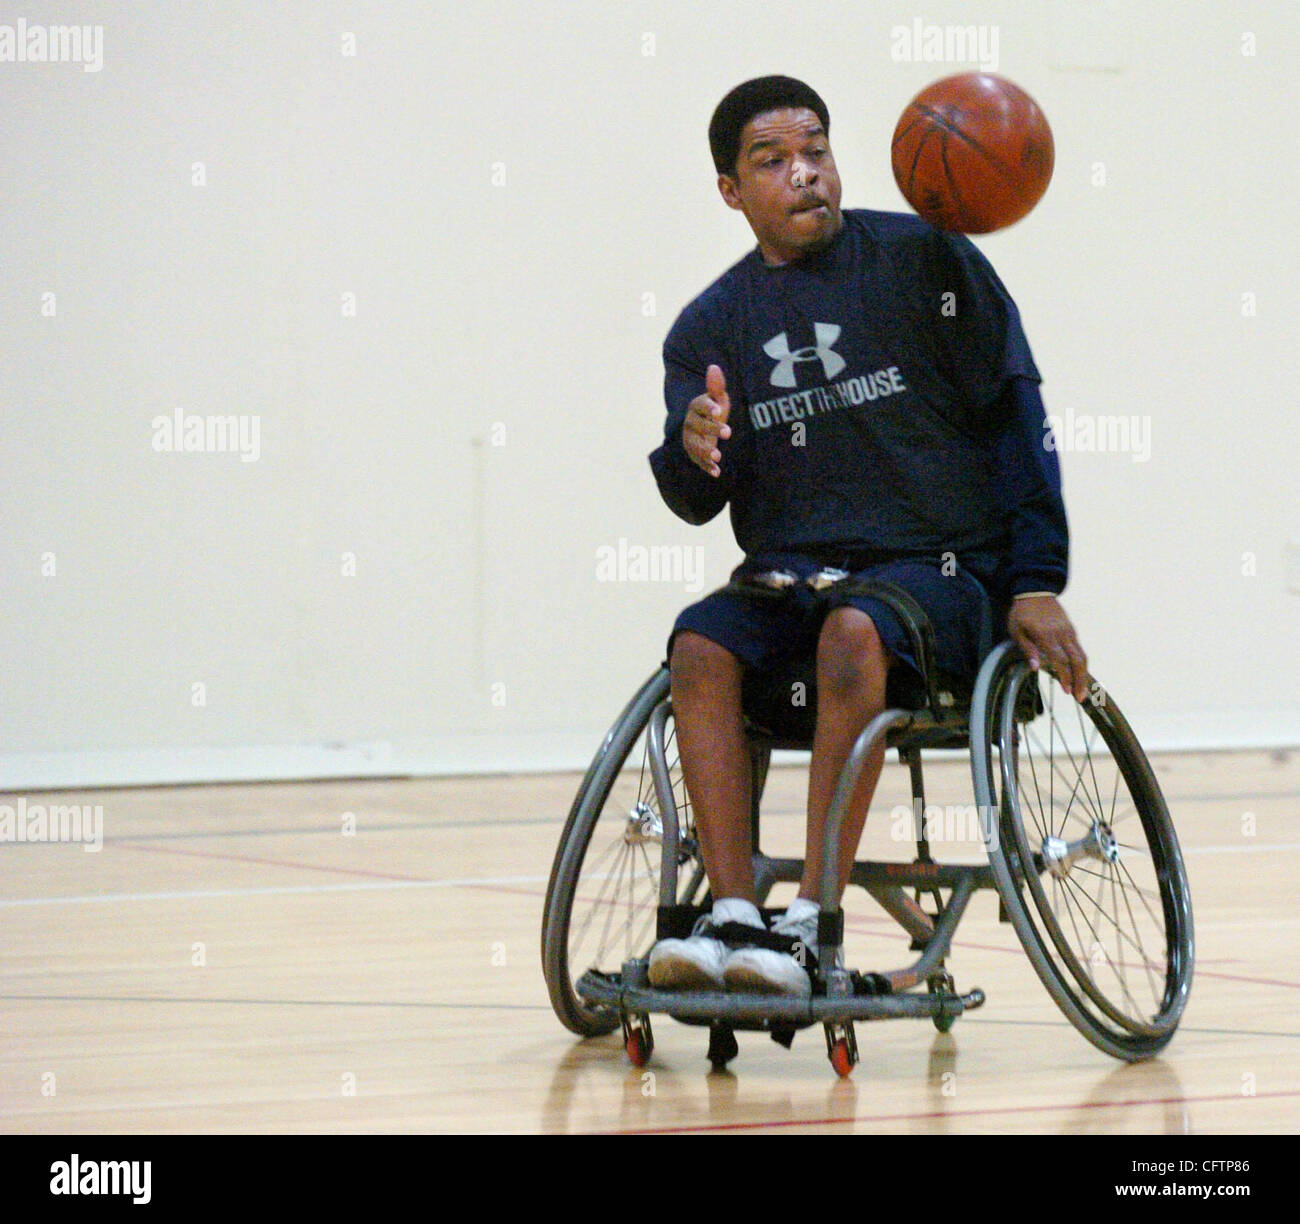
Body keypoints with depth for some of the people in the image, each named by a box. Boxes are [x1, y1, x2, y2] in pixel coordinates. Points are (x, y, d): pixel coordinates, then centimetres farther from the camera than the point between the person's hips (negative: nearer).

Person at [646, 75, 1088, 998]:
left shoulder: (922, 258, 1)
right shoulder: (712, 326, 10)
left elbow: (1015, 416, 2)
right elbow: (696, 503, 4)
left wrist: (1036, 584, -5)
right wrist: (693, 452, -22)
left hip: (937, 567, -3)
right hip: (787, 573, 4)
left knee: (853, 632, -36)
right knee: (700, 647, -28)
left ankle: (808, 927, -37)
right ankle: (734, 918, -32)